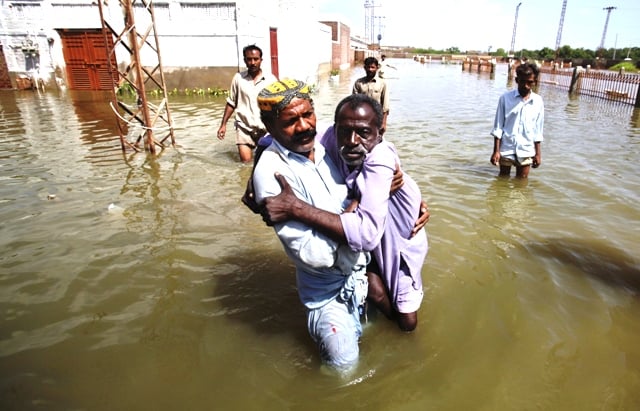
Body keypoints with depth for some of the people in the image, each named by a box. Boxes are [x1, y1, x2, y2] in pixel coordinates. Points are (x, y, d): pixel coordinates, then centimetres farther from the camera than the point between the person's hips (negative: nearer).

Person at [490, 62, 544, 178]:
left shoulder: (538, 101, 0)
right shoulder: (506, 98, -7)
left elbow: (538, 130, 6)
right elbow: (498, 126, -5)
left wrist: (538, 153, 6)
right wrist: (496, 150, -8)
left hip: (526, 151, 2)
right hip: (506, 149, -1)